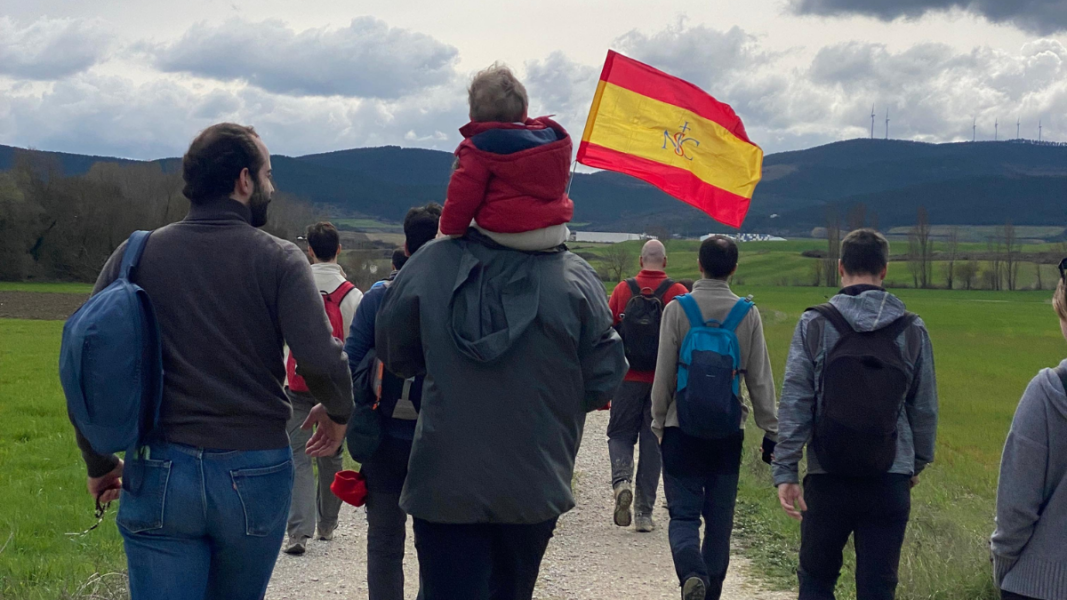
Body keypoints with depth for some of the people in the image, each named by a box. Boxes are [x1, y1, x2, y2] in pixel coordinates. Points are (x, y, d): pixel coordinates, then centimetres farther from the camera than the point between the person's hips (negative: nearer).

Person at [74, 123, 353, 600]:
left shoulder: (135, 256, 2)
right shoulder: (278, 260, -5)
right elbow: (321, 359, -16)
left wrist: (99, 464, 13)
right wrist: (337, 414, 6)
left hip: (159, 475, 1)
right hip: (254, 478, -1)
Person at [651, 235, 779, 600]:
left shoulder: (677, 309, -5)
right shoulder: (748, 314, -1)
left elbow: (664, 375, -2)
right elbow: (760, 379, 2)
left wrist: (658, 421, 10)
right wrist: (771, 431, 8)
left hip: (682, 428, -1)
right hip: (728, 432, 2)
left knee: (683, 513, 2)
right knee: (720, 519, 11)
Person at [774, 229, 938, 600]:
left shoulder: (815, 325, -4)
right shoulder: (912, 330, 2)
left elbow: (794, 404, -8)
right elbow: (925, 408, 7)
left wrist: (785, 471, -6)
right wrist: (917, 464, 21)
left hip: (828, 481, -1)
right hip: (890, 482, 1)